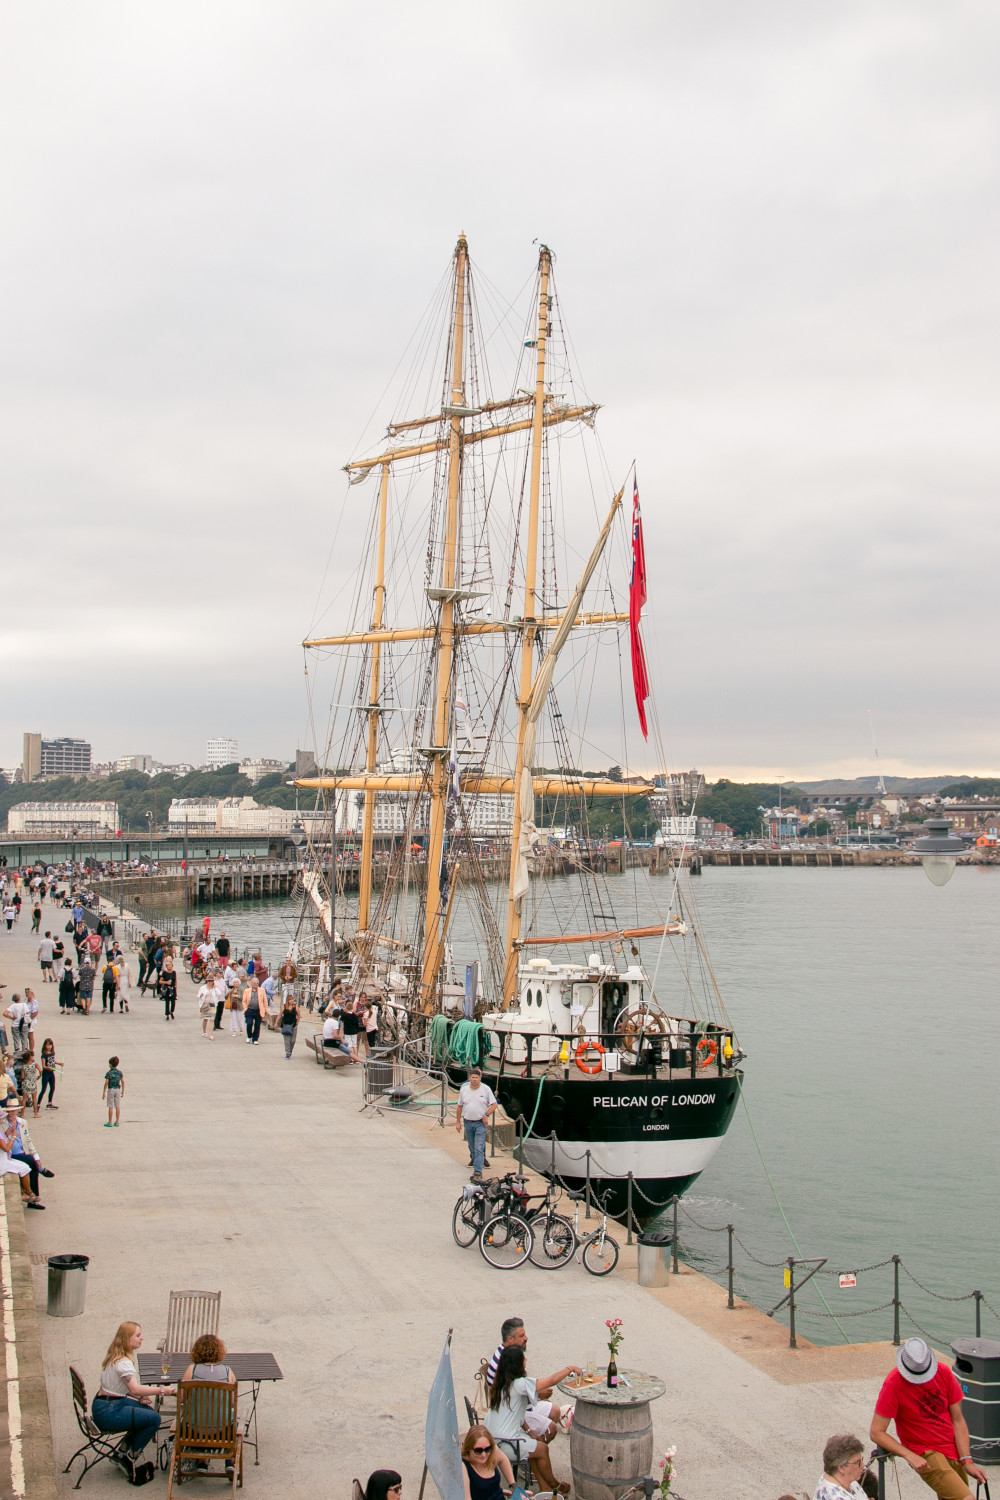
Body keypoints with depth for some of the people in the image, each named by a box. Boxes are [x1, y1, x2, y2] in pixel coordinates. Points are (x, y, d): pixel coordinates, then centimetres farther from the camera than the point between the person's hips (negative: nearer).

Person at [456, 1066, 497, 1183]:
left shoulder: (486, 1089, -4)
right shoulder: (464, 1089, 4)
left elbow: (494, 1104, 1)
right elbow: (459, 1106, 12)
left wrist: (486, 1115, -12)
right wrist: (458, 1122, 11)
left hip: (480, 1123, -4)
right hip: (468, 1122, 4)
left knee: (479, 1148, -11)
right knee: (472, 1147, 15)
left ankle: (478, 1173, -15)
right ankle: (474, 1160, 34)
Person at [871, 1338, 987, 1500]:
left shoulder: (943, 1373, -3)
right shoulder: (893, 1384, -15)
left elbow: (958, 1420, 2)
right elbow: (876, 1433, -14)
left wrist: (967, 1461, -6)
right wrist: (910, 1456, -23)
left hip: (954, 1449, 5)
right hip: (925, 1454, -5)